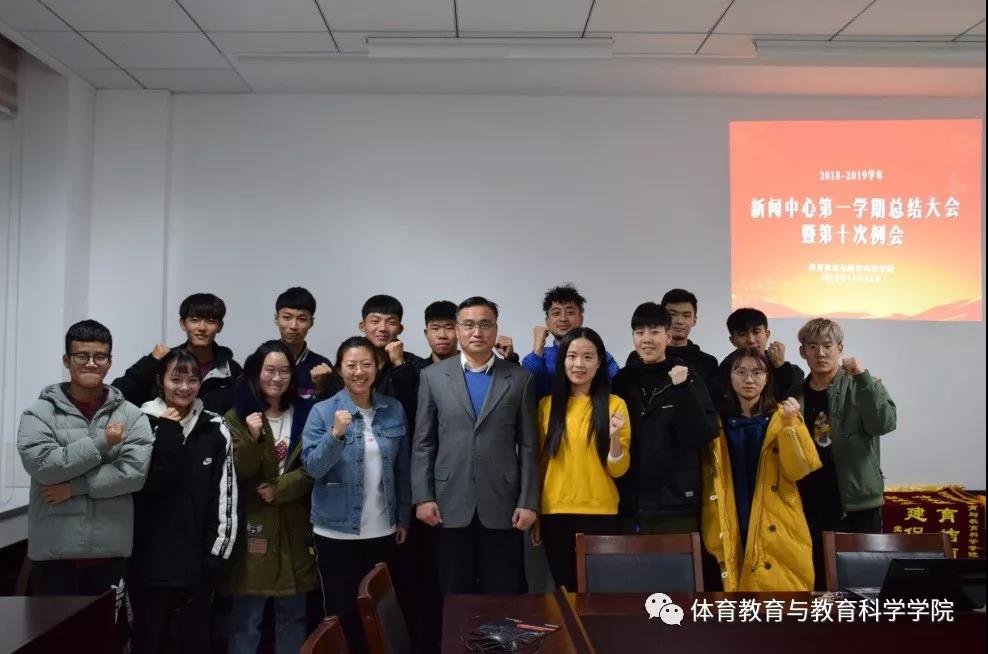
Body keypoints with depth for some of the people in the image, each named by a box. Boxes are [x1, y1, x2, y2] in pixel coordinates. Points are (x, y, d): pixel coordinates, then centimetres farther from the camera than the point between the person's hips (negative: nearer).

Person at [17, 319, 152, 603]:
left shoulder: (131, 415, 1)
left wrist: (75, 486, -15)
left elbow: (136, 471, -11)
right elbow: (40, 464, -15)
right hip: (54, 550, -1)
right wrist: (101, 442, -17)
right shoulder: (40, 413, 0)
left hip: (110, 550, 1)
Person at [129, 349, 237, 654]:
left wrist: (217, 548, -3)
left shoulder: (214, 428, 1)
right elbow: (146, 484, -15)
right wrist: (168, 434, -17)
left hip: (197, 557, 1)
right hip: (149, 556, -1)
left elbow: (225, 491, 1)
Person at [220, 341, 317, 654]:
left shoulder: (305, 413, 5)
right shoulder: (237, 417, 0)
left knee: (293, 613, 12)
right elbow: (236, 474, -7)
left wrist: (278, 490, -13)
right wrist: (253, 439, -22)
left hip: (293, 524, 2)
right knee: (246, 617, 4)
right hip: (252, 525, -2)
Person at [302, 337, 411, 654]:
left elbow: (402, 469, 6)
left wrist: (404, 517, 7)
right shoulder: (322, 411, -7)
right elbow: (312, 467, -13)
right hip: (337, 530, -2)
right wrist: (336, 434, -27)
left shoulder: (394, 410, 0)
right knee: (341, 611, 10)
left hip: (383, 530, 3)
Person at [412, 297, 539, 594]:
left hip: (502, 504, 0)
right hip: (450, 503, 1)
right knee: (455, 598, 10)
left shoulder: (520, 378, 2)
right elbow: (423, 443, 4)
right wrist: (422, 496, -3)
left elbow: (528, 446, 2)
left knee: (503, 598, 7)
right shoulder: (433, 375, 4)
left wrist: (528, 501, -3)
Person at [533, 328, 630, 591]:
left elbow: (618, 470, -2)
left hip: (599, 513, -2)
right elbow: (539, 463, 9)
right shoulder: (547, 405, 4)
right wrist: (534, 514, 9)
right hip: (555, 513, 2)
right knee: (565, 586, 10)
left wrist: (615, 436, -20)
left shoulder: (614, 404, -2)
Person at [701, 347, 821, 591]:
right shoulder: (718, 419, 6)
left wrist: (789, 424, -17)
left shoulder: (782, 416, 3)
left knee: (782, 585, 1)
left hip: (777, 531, -1)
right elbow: (708, 477, 7)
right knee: (738, 586, 4)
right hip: (731, 530, 1)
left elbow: (797, 472, -8)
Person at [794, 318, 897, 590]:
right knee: (817, 580, 10)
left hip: (857, 502, -3)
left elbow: (884, 423, -19)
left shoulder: (860, 386, 0)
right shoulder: (796, 394, 7)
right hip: (811, 505, 3)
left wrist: (863, 376, -21)